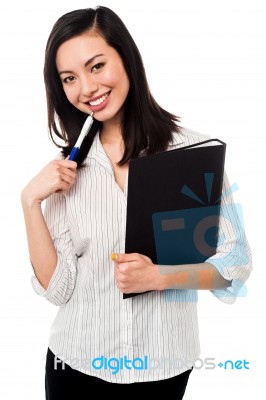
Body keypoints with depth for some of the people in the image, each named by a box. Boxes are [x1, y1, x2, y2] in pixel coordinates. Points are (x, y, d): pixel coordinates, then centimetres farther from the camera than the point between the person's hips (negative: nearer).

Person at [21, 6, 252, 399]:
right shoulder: (66, 167, -3)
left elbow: (236, 262, -8)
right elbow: (56, 288, -7)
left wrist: (159, 276, -22)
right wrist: (30, 201, -17)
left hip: (163, 365, -1)